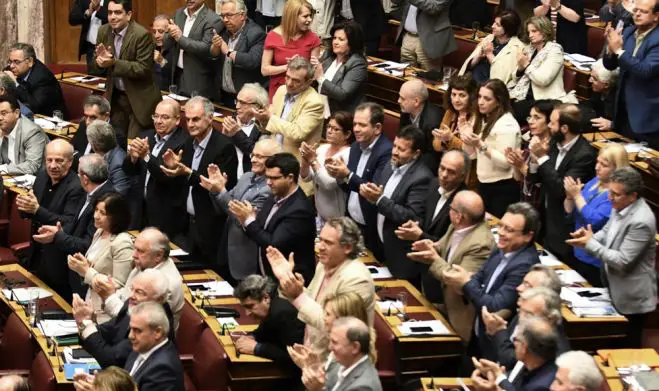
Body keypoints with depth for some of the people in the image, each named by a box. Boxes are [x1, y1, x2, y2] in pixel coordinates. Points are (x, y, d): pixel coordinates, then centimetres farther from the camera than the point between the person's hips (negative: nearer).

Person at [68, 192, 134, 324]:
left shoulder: (122, 243, -18)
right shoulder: (99, 233, 7)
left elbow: (119, 286, -19)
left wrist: (87, 272, -18)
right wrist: (82, 267, -3)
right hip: (92, 304, 7)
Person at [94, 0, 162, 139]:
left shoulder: (142, 35, -19)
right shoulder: (104, 31, 0)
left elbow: (143, 68, -22)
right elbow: (97, 62, 7)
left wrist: (114, 63, -29)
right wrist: (100, 58, -18)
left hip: (139, 98, -6)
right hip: (116, 96, 6)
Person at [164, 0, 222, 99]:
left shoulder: (213, 20, -12)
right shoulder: (179, 13, 9)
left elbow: (207, 49, -20)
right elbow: (166, 45, 9)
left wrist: (180, 38, -22)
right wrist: (171, 35, -13)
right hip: (177, 75, 6)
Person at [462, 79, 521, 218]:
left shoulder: (507, 124, -15)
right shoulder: (483, 120, 11)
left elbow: (505, 162, -21)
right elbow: (472, 155, 13)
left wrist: (481, 146, -27)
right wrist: (467, 141, -6)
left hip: (503, 188, -8)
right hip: (484, 184, 8)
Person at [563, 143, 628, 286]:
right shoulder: (595, 182, 7)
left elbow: (595, 221, -26)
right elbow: (569, 212, 11)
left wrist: (577, 195, -21)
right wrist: (570, 196, -10)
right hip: (579, 253, 8)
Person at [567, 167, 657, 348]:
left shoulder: (641, 221, -30)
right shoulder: (620, 207, -3)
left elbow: (622, 261, -28)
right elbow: (606, 232, 12)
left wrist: (590, 243, -23)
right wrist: (589, 236, -11)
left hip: (631, 298, -8)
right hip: (615, 289, 9)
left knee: (626, 348, 7)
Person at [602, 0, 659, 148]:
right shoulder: (628, 32, 6)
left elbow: (646, 70, -27)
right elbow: (610, 65, 9)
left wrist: (619, 50, -28)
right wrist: (611, 49, -13)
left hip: (646, 115, -7)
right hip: (624, 108, 7)